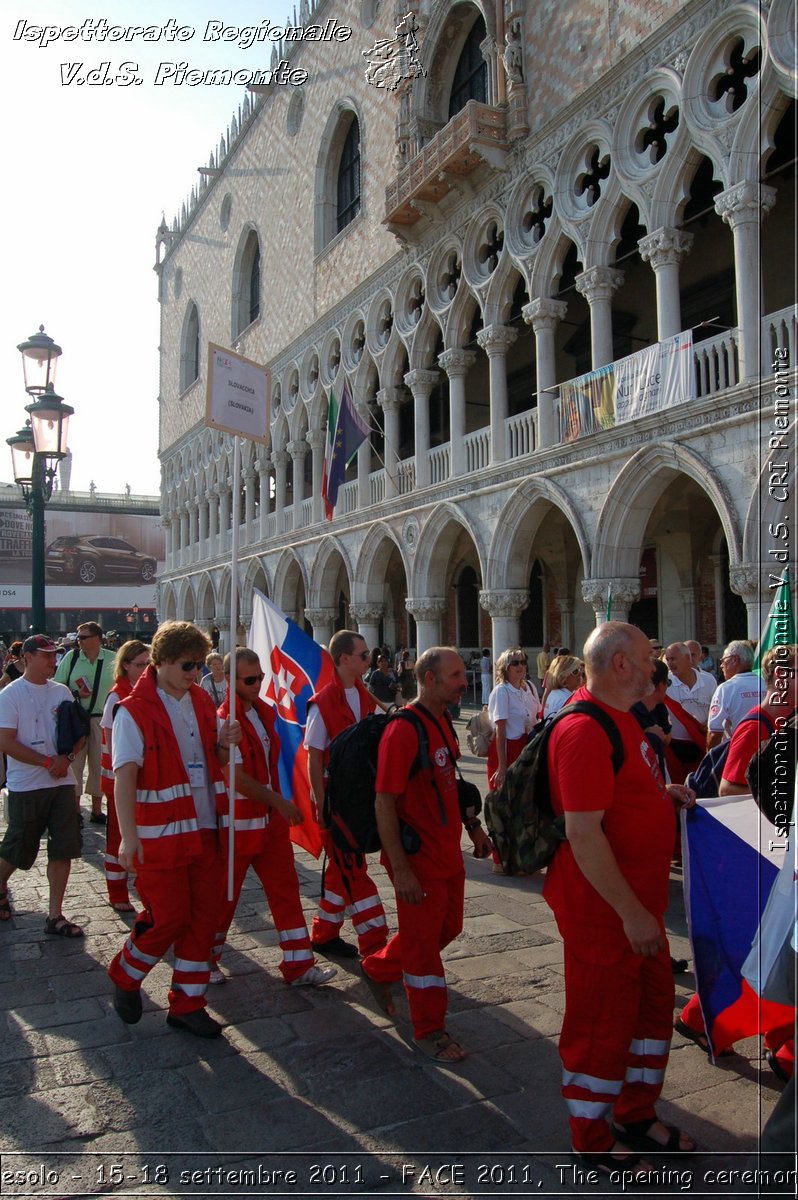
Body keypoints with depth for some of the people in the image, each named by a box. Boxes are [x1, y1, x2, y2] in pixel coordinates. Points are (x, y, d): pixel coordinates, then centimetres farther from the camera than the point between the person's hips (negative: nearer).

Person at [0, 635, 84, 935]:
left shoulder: (62, 692, 7)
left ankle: (55, 916, 12)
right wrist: (48, 762, -16)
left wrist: (67, 758, -9)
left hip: (62, 782, 4)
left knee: (63, 850, 2)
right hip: (26, 786, -4)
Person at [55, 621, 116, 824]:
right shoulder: (71, 657, 1)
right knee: (74, 763, 1)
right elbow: (57, 686, 5)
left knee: (99, 765, 7)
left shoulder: (112, 659, 0)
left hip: (102, 720, 0)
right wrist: (75, 693, -13)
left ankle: (96, 810, 20)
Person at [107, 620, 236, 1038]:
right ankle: (125, 977, 28)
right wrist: (129, 836, -30)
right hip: (160, 834, -6)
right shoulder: (134, 711, -12)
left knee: (203, 915, 8)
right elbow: (125, 775, -20)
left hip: (203, 829, 6)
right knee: (168, 917, -1)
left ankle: (186, 1003, 24)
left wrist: (223, 744, -5)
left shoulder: (202, 702, 8)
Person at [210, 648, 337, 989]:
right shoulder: (224, 722, -18)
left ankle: (298, 966, 15)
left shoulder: (264, 712, 7)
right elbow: (237, 778, -22)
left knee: (285, 888, 7)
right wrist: (280, 802, -18)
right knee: (225, 894, 9)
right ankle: (206, 960, 30)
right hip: (237, 820, -7)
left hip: (271, 818, 7)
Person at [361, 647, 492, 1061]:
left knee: (447, 927, 22)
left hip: (449, 852, 9)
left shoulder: (443, 723, 7)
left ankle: (378, 968, 43)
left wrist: (472, 825, 17)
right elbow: (384, 803, -22)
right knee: (423, 942, 7)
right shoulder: (403, 730, -22)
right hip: (419, 858, -9)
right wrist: (400, 869, -23)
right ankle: (429, 1030, 26)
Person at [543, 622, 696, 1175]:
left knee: (653, 1004, 23)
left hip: (639, 902, 10)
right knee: (602, 1022, 8)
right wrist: (630, 912, -24)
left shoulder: (621, 717, 9)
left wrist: (661, 792, 7)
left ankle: (638, 1116, 43)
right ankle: (594, 1140, 30)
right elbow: (583, 833, -29)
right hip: (604, 909, -10)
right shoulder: (585, 730, -26)